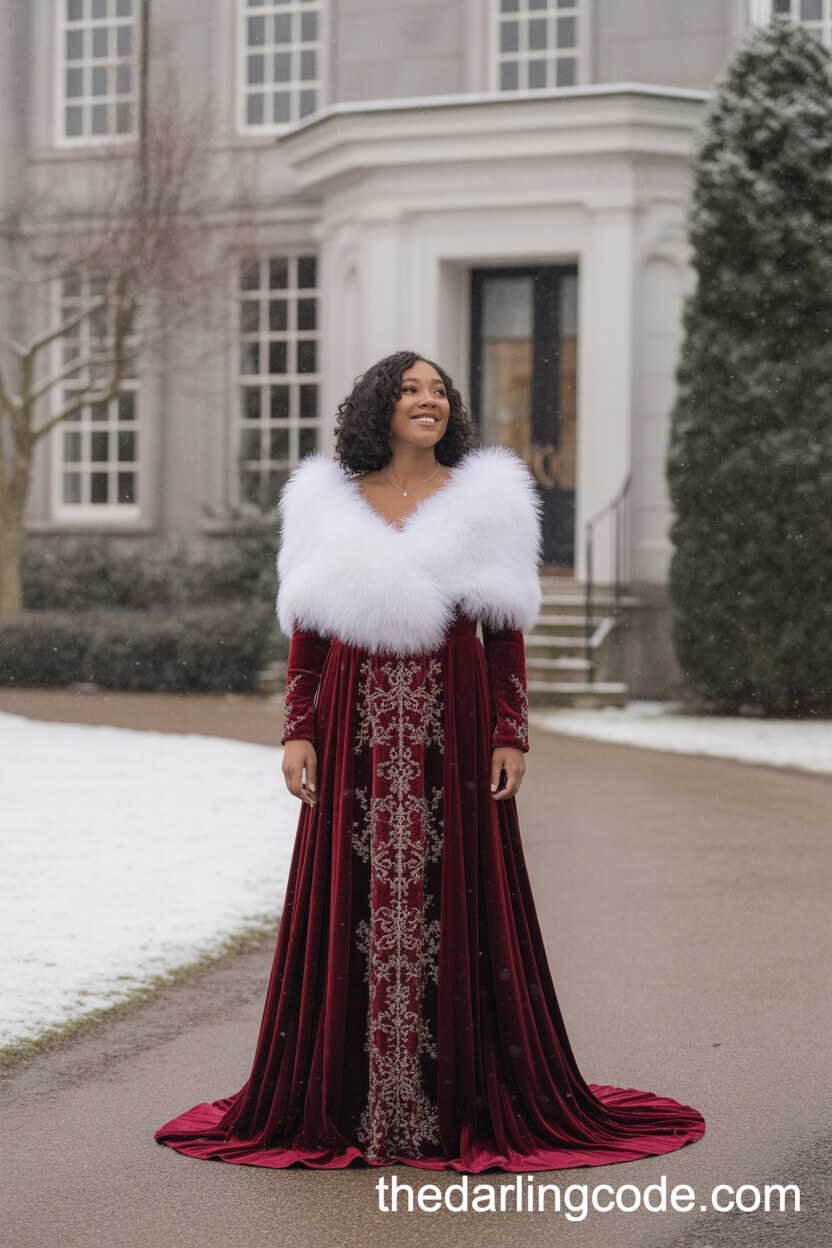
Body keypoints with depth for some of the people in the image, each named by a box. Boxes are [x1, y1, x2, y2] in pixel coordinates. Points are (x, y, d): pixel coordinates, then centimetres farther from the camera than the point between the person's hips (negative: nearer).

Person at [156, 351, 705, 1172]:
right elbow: (306, 628, 8)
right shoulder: (328, 503, 8)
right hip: (357, 732, 1)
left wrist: (510, 736, -4)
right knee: (353, 904, 3)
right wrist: (298, 731, -1)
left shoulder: (484, 500, 5)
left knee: (453, 901, 0)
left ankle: (461, 1104, 9)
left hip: (451, 730, -1)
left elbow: (506, 631, 3)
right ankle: (347, 1103, 12)